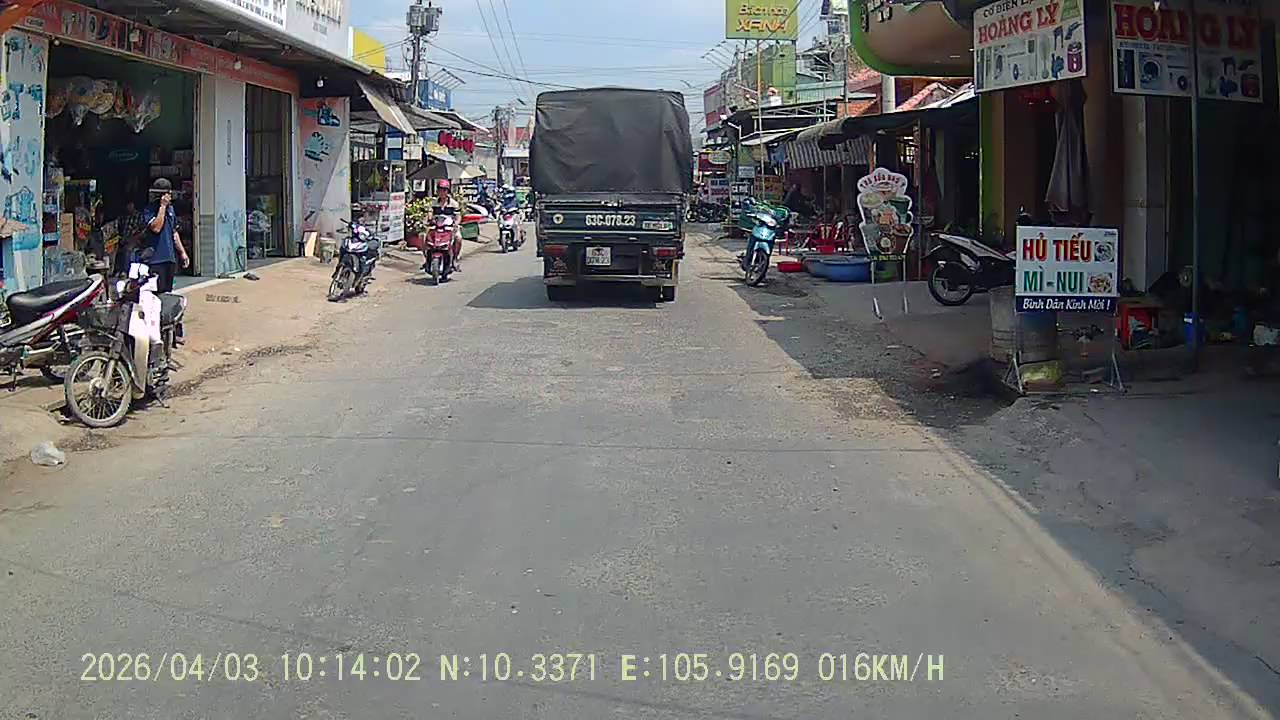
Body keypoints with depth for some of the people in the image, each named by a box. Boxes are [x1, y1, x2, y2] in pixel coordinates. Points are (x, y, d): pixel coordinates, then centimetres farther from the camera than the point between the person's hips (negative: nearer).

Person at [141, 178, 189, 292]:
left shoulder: (170, 209, 16)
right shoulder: (149, 210, -7)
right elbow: (156, 227, -23)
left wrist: (182, 252, 20)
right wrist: (162, 207, -17)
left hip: (170, 258, 7)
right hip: (155, 259, -7)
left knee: (168, 292, 11)